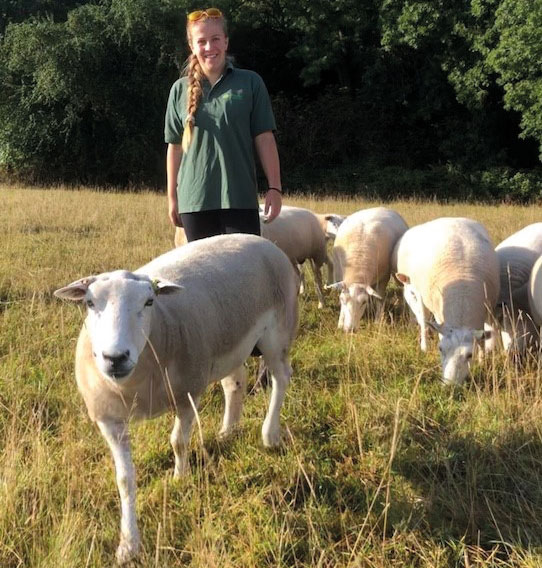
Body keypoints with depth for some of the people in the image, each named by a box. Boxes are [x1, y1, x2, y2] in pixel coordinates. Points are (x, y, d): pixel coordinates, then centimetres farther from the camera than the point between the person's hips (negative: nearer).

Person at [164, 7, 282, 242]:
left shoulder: (250, 83, 1)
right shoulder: (180, 89, 6)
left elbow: (264, 139, 1)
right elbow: (175, 146, 10)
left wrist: (274, 187, -4)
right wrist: (172, 197, 11)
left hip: (240, 198, -2)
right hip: (194, 200, 2)